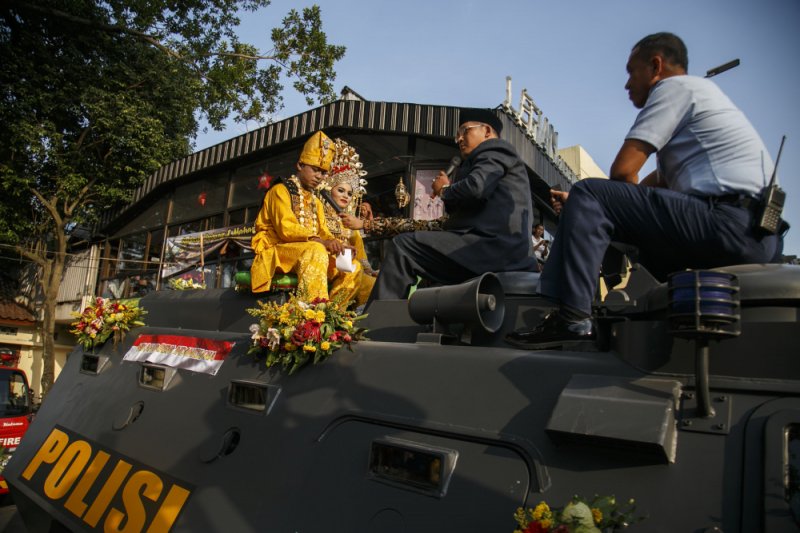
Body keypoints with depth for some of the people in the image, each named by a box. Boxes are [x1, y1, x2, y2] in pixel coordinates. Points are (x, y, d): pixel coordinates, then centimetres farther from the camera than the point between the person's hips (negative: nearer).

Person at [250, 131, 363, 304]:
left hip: (305, 253, 7)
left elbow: (323, 233, 11)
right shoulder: (281, 190, -3)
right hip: (276, 251, -7)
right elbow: (286, 229, -18)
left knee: (352, 268, -7)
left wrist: (339, 245, -12)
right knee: (316, 250, -36)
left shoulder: (315, 201, 21)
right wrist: (321, 242, -29)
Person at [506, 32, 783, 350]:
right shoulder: (699, 94, 31)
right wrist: (583, 204, 22)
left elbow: (623, 170, -11)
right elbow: (656, 184, 27)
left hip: (729, 221, -10)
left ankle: (572, 318, -23)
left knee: (587, 194, -13)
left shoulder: (675, 86, 1)